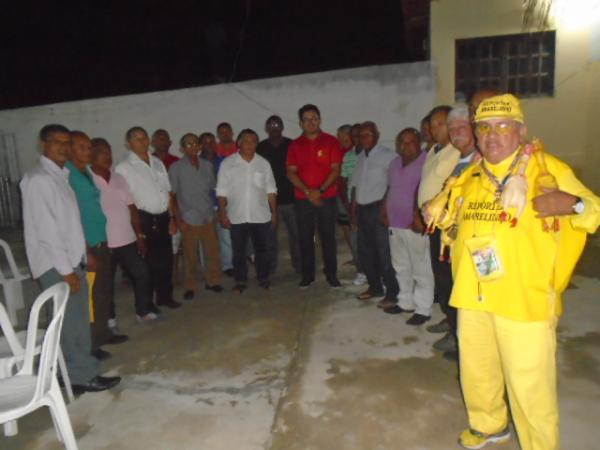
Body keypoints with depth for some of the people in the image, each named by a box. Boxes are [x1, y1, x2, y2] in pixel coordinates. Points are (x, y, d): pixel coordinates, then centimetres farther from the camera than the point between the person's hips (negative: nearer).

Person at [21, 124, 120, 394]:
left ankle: (81, 373, 25)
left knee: (78, 321, 14)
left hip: (71, 259, 9)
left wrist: (75, 263, 13)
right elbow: (46, 229, -19)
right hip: (56, 265, -9)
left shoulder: (61, 175, 13)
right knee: (71, 323, 0)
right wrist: (66, 270, -18)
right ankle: (83, 376, 13)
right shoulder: (38, 179, -14)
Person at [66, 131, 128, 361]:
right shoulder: (66, 176, -15)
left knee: (105, 292, 17)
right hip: (86, 246, -9)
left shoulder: (86, 173, 12)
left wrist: (100, 245, 15)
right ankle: (89, 344, 16)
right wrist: (86, 252, -19)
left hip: (100, 242, 9)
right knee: (91, 297, 2)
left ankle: (102, 334, 33)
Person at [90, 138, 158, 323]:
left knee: (142, 274, 8)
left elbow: (132, 209, 9)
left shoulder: (119, 178, 8)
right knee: (107, 283, 9)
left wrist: (140, 235, 7)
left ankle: (144, 311, 24)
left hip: (127, 240, 5)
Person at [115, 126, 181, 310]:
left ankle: (165, 296, 31)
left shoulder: (157, 162, 12)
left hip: (163, 218, 6)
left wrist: (172, 218, 10)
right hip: (144, 219, -5)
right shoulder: (123, 168, -6)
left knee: (166, 259, 13)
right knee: (147, 261, 5)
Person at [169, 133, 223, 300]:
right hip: (189, 218, -3)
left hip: (208, 216, 3)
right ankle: (190, 286, 21)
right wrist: (178, 218, -8)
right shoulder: (176, 168, -5)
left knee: (212, 251, 10)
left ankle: (212, 281, 28)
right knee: (191, 255, 5)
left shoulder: (207, 165, 6)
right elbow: (172, 194, -4)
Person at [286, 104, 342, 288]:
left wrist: (320, 190, -14)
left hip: (327, 198, -2)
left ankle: (331, 274, 14)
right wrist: (308, 192, -11)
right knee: (305, 238, 5)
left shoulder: (331, 142, 2)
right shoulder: (295, 145, 7)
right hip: (302, 199, 2)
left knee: (328, 236, 4)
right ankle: (307, 275, 16)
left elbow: (335, 170, -3)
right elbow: (291, 173, 1)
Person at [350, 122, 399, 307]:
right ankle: (375, 287, 29)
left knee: (384, 253, -4)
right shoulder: (361, 157, 16)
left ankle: (392, 293, 8)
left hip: (379, 208, -7)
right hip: (362, 209, 8)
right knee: (365, 251, 14)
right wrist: (354, 208, 15)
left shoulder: (387, 155, -7)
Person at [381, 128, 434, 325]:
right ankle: (406, 301, 33)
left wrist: (420, 217, -24)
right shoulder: (395, 163, 14)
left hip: (415, 227, -8)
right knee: (401, 268, 18)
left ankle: (423, 309, 12)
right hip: (395, 225, 8)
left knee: (421, 270, 1)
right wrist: (384, 211, 15)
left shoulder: (426, 162, -13)